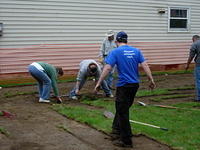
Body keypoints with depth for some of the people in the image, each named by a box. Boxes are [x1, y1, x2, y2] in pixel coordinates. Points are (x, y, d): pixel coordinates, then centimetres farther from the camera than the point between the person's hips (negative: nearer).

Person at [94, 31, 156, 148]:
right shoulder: (136, 51, 8)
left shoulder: (115, 52, -6)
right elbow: (145, 65, 0)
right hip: (135, 84, 6)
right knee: (123, 109, 23)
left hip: (124, 85, -6)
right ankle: (117, 130, 33)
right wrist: (151, 80, 3)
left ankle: (126, 141, 7)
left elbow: (107, 68, -14)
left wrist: (98, 83, -12)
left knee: (122, 112, 3)